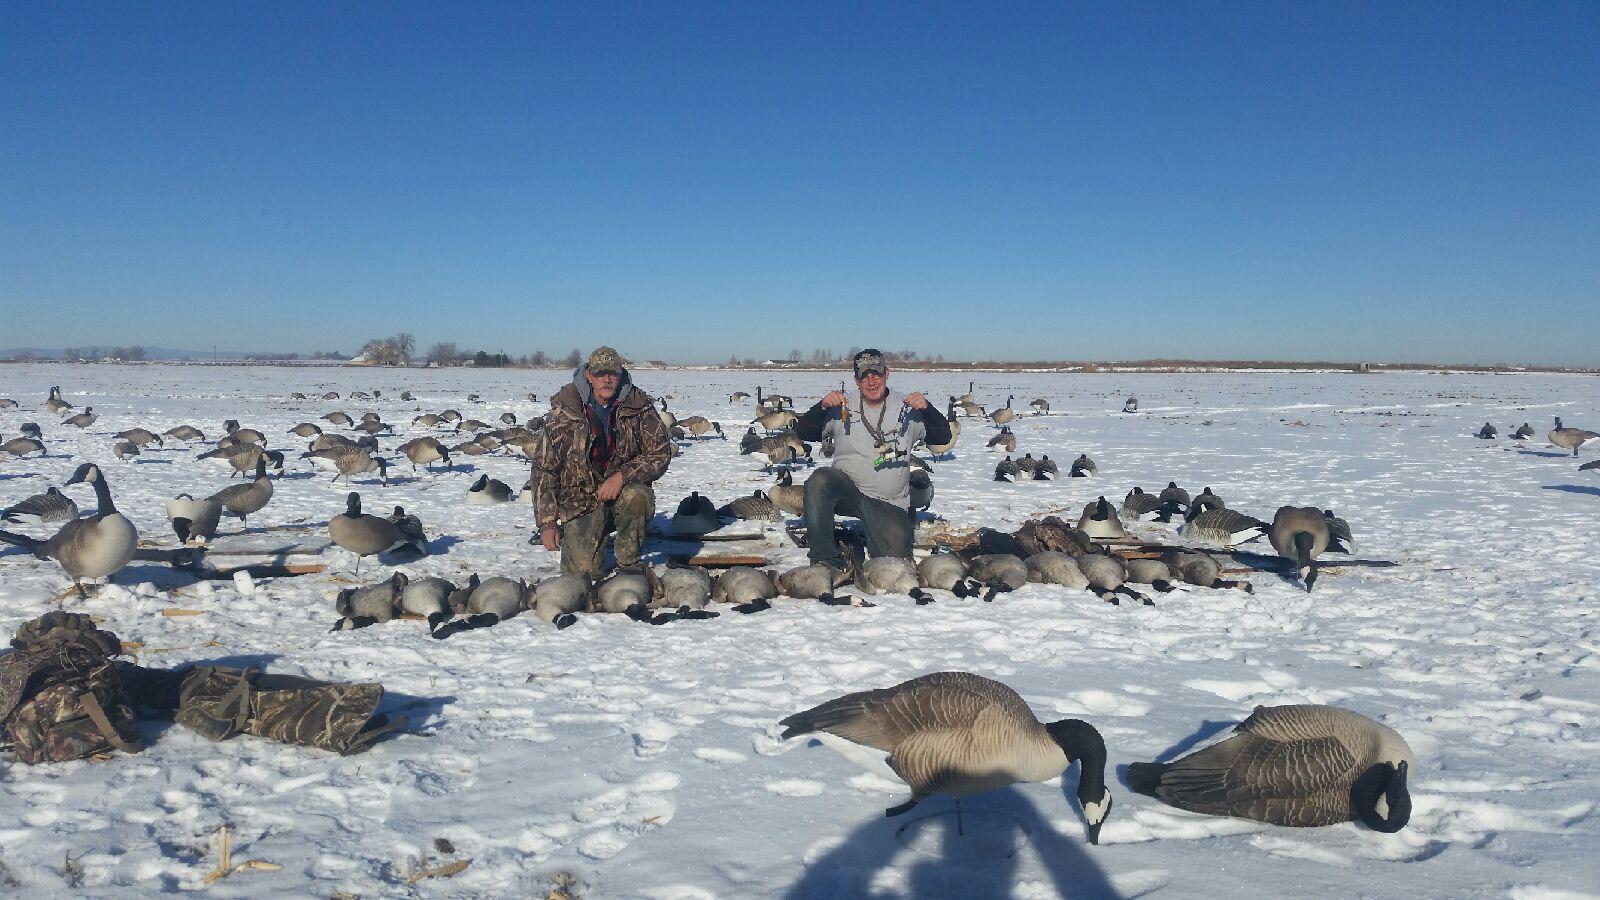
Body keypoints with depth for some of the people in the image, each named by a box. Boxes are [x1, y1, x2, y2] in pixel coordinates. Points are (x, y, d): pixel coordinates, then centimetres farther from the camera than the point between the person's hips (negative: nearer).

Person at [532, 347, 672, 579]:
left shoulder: (639, 407, -5)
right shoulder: (564, 411, -7)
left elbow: (661, 453, -6)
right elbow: (543, 468, -4)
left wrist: (622, 477, -21)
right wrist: (547, 523, -8)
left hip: (624, 488, 1)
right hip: (580, 498, -1)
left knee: (637, 496, -35)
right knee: (583, 571, -15)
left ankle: (628, 563, -10)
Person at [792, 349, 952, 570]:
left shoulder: (907, 409, 5)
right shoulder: (842, 408, 4)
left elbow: (943, 437, 0)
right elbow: (803, 433, -1)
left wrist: (926, 408, -18)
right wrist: (822, 406, -19)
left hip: (889, 503, 1)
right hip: (846, 489, 0)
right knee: (819, 480, -33)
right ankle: (825, 558, -22)